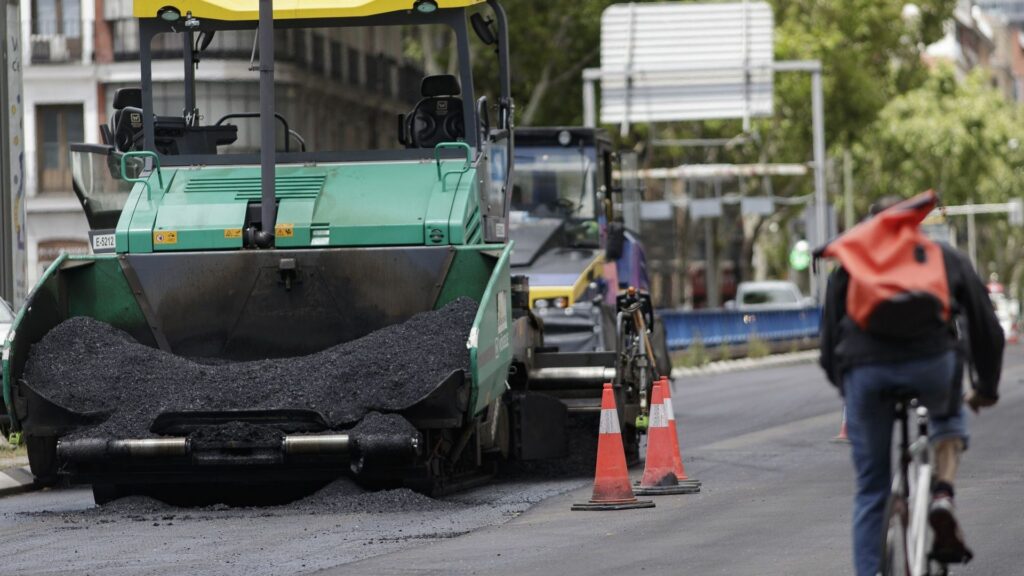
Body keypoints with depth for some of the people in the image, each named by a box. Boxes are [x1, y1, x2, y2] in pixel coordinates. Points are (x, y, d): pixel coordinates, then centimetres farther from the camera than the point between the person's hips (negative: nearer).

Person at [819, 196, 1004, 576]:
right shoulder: (946, 258, 28)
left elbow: (829, 340, 24)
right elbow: (986, 327, 29)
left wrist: (845, 387, 40)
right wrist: (987, 387, 43)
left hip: (864, 369, 1)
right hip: (931, 361, -1)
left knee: (871, 491, 14)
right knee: (948, 417, 33)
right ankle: (942, 497, 6)